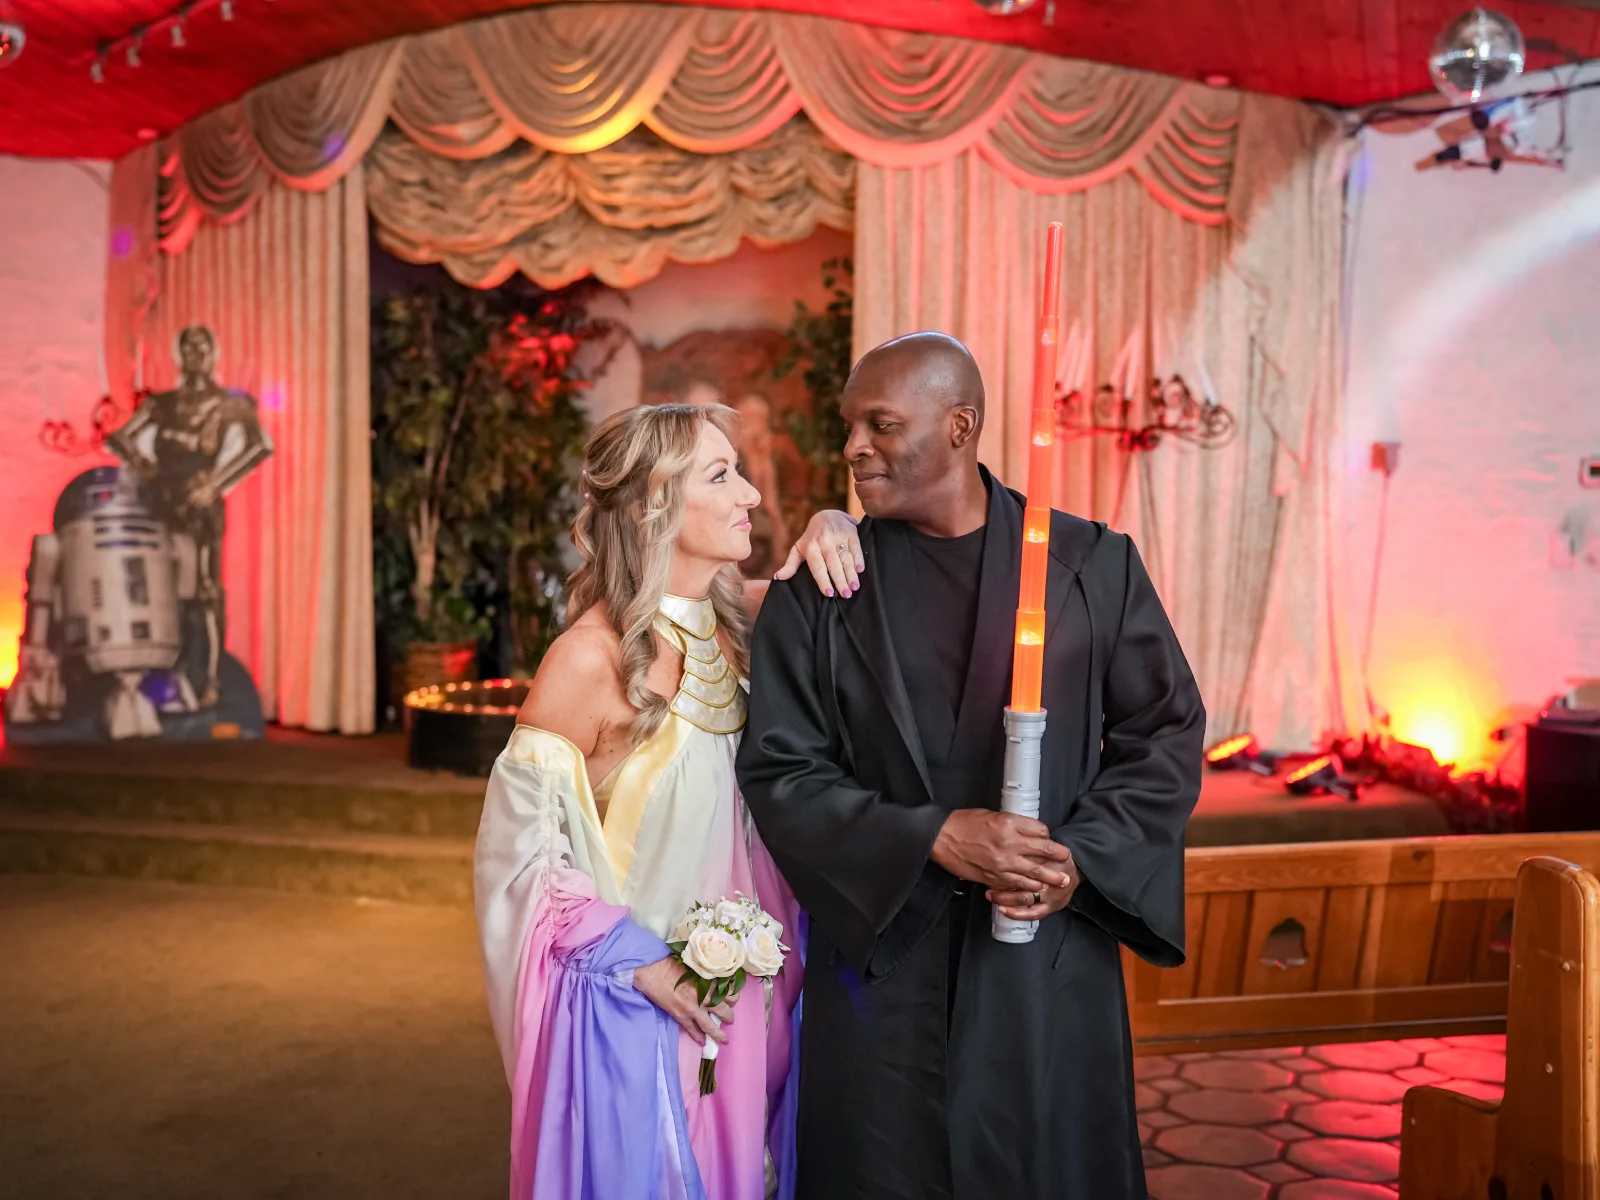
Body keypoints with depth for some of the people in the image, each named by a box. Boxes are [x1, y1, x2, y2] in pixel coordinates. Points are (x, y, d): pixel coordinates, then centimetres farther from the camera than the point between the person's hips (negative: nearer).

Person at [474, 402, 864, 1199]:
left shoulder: (733, 619, -2)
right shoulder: (591, 657, -20)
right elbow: (517, 847, -14)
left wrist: (829, 530, -7)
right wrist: (637, 961, -17)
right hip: (634, 1006, -6)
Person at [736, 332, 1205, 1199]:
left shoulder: (1093, 564, 0)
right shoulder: (817, 591, -2)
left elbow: (1169, 731, 4)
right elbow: (778, 773, -4)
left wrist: (1081, 857, -10)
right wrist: (932, 837, -16)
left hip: (1049, 971, 1)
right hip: (880, 956, 0)